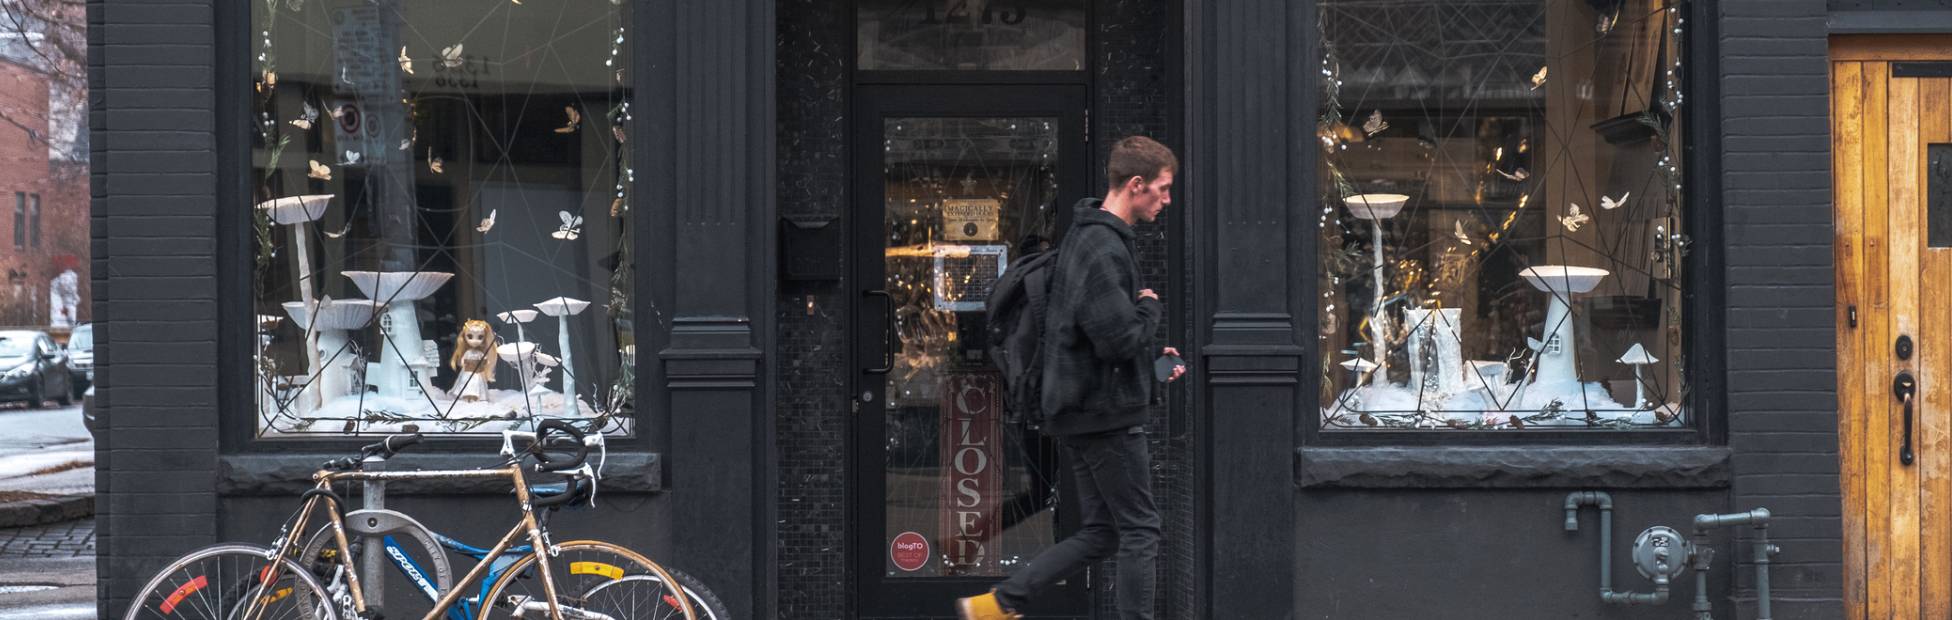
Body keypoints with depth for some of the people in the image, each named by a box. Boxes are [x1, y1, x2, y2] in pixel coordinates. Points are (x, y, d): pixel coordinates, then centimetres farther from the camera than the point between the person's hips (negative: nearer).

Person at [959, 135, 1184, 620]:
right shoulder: (1103, 248, -19)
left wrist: (1154, 353, 13)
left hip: (1082, 411, 10)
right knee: (1140, 531, 0)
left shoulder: (1089, 237, 15)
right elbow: (1118, 337, -26)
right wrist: (1152, 307, -7)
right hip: (1106, 413, -10)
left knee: (1100, 533, 14)